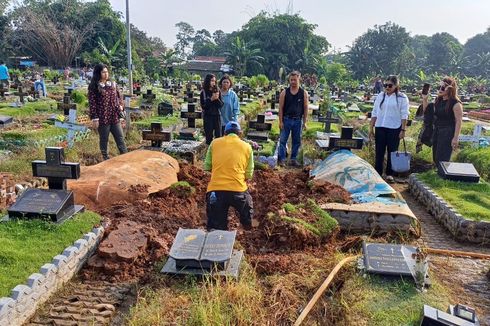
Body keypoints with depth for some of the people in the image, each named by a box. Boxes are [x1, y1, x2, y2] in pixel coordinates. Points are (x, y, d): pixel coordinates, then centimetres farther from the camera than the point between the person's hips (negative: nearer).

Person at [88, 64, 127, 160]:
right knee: (104, 140, 8)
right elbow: (92, 103, -8)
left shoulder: (112, 84, 9)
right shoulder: (94, 87, -7)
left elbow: (118, 96, 21)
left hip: (115, 117, 5)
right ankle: (106, 159, 20)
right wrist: (94, 118, -12)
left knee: (120, 138, 7)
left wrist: (120, 105, 3)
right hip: (102, 118, -5)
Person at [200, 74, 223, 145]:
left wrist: (217, 98, -15)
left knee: (218, 136, 1)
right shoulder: (203, 92, -3)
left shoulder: (217, 91, 5)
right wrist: (211, 99, -16)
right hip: (208, 116, -3)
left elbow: (221, 105, 3)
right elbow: (203, 106, -7)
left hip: (217, 115, 3)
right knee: (209, 136, 1)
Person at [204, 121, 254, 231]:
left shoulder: (215, 142, 10)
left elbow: (207, 167, 13)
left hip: (215, 190, 0)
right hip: (238, 190, 0)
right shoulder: (247, 146, 8)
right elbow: (249, 174, 8)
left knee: (216, 229, 5)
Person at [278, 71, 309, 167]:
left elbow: (305, 108, 4)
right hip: (286, 119, -1)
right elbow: (281, 108, -1)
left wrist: (304, 122, 0)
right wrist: (280, 121, -6)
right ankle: (281, 159, 6)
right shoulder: (284, 93, -1)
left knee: (297, 141, 7)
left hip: (298, 120, 1)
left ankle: (293, 159, 18)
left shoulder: (304, 93, 1)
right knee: (283, 140, -1)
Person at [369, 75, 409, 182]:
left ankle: (389, 174, 15)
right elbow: (374, 113, 9)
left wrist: (403, 130, -10)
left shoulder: (402, 98, -2)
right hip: (380, 127, 3)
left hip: (394, 129, -3)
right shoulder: (380, 96, 8)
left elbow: (404, 115, -4)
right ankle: (378, 173, 12)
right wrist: (371, 128, 6)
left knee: (392, 152, 5)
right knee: (379, 152, 4)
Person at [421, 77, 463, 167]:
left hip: (448, 133, -8)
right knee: (436, 158, 14)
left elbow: (459, 121, -16)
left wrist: (455, 138, -19)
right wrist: (425, 99, 3)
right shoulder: (438, 100, 7)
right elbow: (427, 111, 18)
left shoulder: (456, 103, -15)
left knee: (442, 160, -7)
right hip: (436, 131, 8)